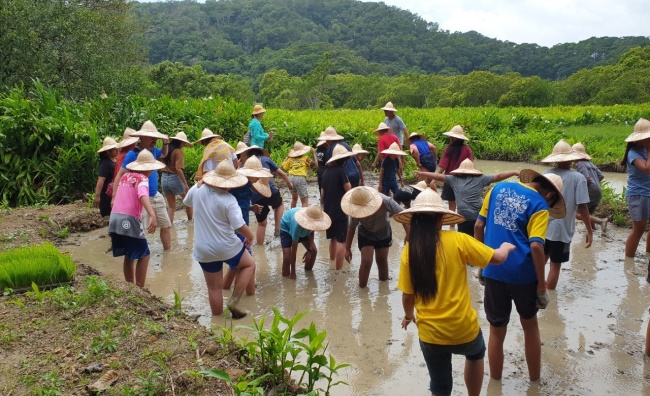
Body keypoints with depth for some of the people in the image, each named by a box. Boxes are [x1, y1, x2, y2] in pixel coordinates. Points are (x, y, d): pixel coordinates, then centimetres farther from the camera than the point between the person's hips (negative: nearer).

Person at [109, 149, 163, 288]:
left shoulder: (126, 175, 15)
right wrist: (152, 216, -42)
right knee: (144, 255, 4)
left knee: (129, 256, 20)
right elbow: (143, 196, -28)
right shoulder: (142, 178, -7)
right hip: (129, 220, -7)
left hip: (115, 219, 7)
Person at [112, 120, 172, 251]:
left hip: (156, 196, 8)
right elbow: (120, 175, -18)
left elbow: (163, 154, 29)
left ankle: (168, 250, 31)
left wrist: (166, 143, 8)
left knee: (166, 226, 16)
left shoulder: (153, 150, 4)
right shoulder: (132, 154, -16)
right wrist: (115, 196, -26)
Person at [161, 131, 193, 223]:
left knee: (171, 205, 14)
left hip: (164, 178, 6)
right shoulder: (178, 151, -12)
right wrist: (185, 184, -19)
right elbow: (178, 169, -20)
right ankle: (190, 220, 20)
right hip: (175, 178, -6)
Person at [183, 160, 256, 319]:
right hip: (227, 247, -4)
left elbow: (186, 202, 18)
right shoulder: (229, 200, -19)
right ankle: (234, 301, 12)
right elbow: (240, 227, -22)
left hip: (203, 250, 4)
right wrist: (250, 237, -2)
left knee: (214, 287, 16)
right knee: (249, 264, 22)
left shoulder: (197, 189, -5)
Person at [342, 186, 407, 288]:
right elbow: (352, 227, -15)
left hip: (384, 233, 1)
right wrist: (348, 249, -8)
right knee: (366, 261, -14)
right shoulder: (357, 210, -32)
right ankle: (361, 288, 4)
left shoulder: (385, 202, -39)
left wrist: (408, 234, -32)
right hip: (366, 235, -1)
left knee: (382, 260, 11)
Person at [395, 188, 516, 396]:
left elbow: (407, 295, -2)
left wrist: (408, 316, 19)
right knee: (476, 354, 35)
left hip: (430, 334, 1)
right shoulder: (457, 240, -13)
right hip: (463, 328, -1)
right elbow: (498, 258, -7)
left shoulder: (409, 251, -7)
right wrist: (506, 247, 17)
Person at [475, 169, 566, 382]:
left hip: (494, 271, 2)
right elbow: (535, 246, -16)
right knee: (530, 324, 21)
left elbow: (479, 225, 7)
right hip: (523, 273, -2)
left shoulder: (499, 188, 7)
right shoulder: (540, 205, -6)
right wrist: (542, 285, -9)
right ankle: (534, 380, 34)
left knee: (497, 330, 13)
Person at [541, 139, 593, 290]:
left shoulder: (546, 175, -3)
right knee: (555, 265, 9)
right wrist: (589, 231, -5)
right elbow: (582, 207, -14)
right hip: (562, 230, -4)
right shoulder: (578, 178, -12)